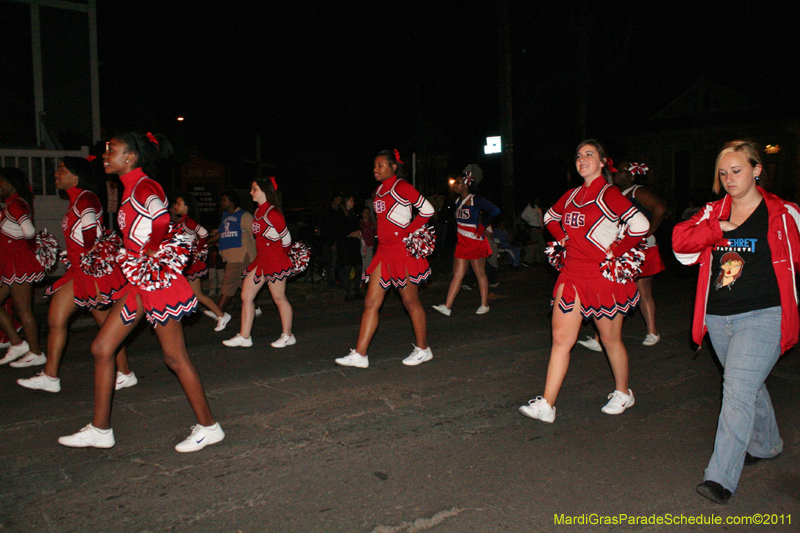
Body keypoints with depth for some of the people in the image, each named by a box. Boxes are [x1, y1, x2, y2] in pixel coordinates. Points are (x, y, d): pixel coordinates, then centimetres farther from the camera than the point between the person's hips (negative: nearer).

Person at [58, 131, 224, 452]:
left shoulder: (144, 187, -15)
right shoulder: (131, 189, 15)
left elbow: (161, 220, -35)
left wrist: (151, 253, -22)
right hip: (138, 283, 10)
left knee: (174, 357, -1)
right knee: (102, 348, 11)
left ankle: (208, 427, 13)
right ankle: (100, 430, 23)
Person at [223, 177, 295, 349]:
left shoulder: (272, 212, -14)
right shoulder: (258, 212, 13)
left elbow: (286, 238, -9)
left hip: (274, 259, -9)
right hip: (261, 259, 9)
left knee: (279, 298, 1)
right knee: (246, 296, 7)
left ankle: (287, 336, 13)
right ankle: (244, 336, 14)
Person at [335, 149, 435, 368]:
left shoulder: (401, 187, -10)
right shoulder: (379, 190, 14)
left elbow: (427, 210, -8)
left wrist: (409, 232, -8)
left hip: (402, 250, -8)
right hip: (384, 251, 8)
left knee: (411, 303, 3)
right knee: (371, 303, 4)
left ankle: (423, 349, 19)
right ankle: (359, 354, 7)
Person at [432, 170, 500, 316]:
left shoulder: (476, 200, -12)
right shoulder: (458, 201, 10)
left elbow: (495, 211, -21)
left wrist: (482, 225, -15)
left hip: (475, 242, -7)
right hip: (462, 243, 7)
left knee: (480, 274, 6)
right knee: (457, 275, 3)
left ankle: (484, 305, 18)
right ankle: (447, 307, -1)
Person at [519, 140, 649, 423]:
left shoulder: (609, 194, -9)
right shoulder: (572, 195, 11)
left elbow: (640, 225, -20)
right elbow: (550, 217, 30)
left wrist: (615, 251, -13)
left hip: (604, 276, -6)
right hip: (572, 275, 6)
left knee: (611, 339, 10)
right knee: (561, 338, 1)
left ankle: (622, 393, 33)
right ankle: (546, 405, 4)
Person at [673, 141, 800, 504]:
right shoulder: (713, 213, 7)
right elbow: (680, 242, -7)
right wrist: (718, 228, -17)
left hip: (762, 316, -5)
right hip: (718, 318, 5)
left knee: (738, 390, -14)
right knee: (748, 386, 21)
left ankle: (721, 477, -10)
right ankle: (766, 444, 45)